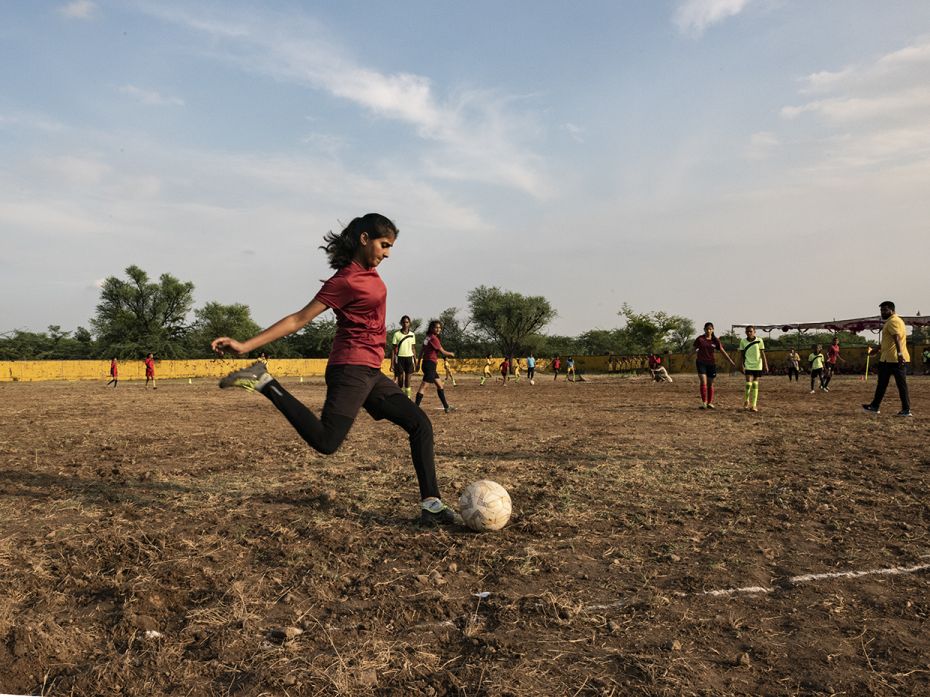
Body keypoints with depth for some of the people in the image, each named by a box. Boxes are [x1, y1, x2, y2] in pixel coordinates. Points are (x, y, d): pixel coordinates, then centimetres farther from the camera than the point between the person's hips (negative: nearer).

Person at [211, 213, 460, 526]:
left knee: (420, 424, 6)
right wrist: (246, 345, -16)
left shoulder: (369, 273, 13)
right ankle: (265, 383, -7)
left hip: (371, 373, 9)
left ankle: (431, 504, 7)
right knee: (326, 441, -20)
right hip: (351, 369, -9)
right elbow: (300, 318, -13)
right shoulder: (346, 280, -11)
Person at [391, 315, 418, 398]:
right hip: (400, 358, -2)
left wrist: (415, 361, 8)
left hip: (409, 358, 2)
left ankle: (408, 396, 5)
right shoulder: (397, 334, -2)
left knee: (408, 379, 2)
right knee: (400, 378, 0)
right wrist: (392, 362, -5)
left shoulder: (412, 335, 7)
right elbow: (393, 349, 0)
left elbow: (413, 348, 13)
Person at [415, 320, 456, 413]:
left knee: (440, 385, 16)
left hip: (426, 363, 10)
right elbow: (442, 352, -9)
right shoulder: (433, 338, -13)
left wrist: (419, 363, 20)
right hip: (430, 364, -10)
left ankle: (446, 407, 23)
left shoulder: (428, 337, 13)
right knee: (423, 385, -12)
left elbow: (422, 351, 16)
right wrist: (451, 354, 10)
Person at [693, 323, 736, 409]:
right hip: (701, 363, -2)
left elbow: (723, 351, 5)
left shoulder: (715, 340, 2)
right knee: (703, 382, -13)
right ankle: (704, 402, -10)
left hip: (711, 363, 2)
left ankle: (710, 403, 18)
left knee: (710, 384, 8)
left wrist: (731, 361, 4)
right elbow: (694, 349, 2)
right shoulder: (700, 339, -3)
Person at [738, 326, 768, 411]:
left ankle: (753, 405, 7)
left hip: (758, 366, 0)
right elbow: (741, 355, 5)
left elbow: (762, 354, 1)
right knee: (748, 383, -12)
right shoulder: (743, 341, 1)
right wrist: (742, 366, -2)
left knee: (755, 384, 3)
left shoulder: (759, 340, -1)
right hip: (748, 366, 0)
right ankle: (746, 401, 12)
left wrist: (765, 365, -4)